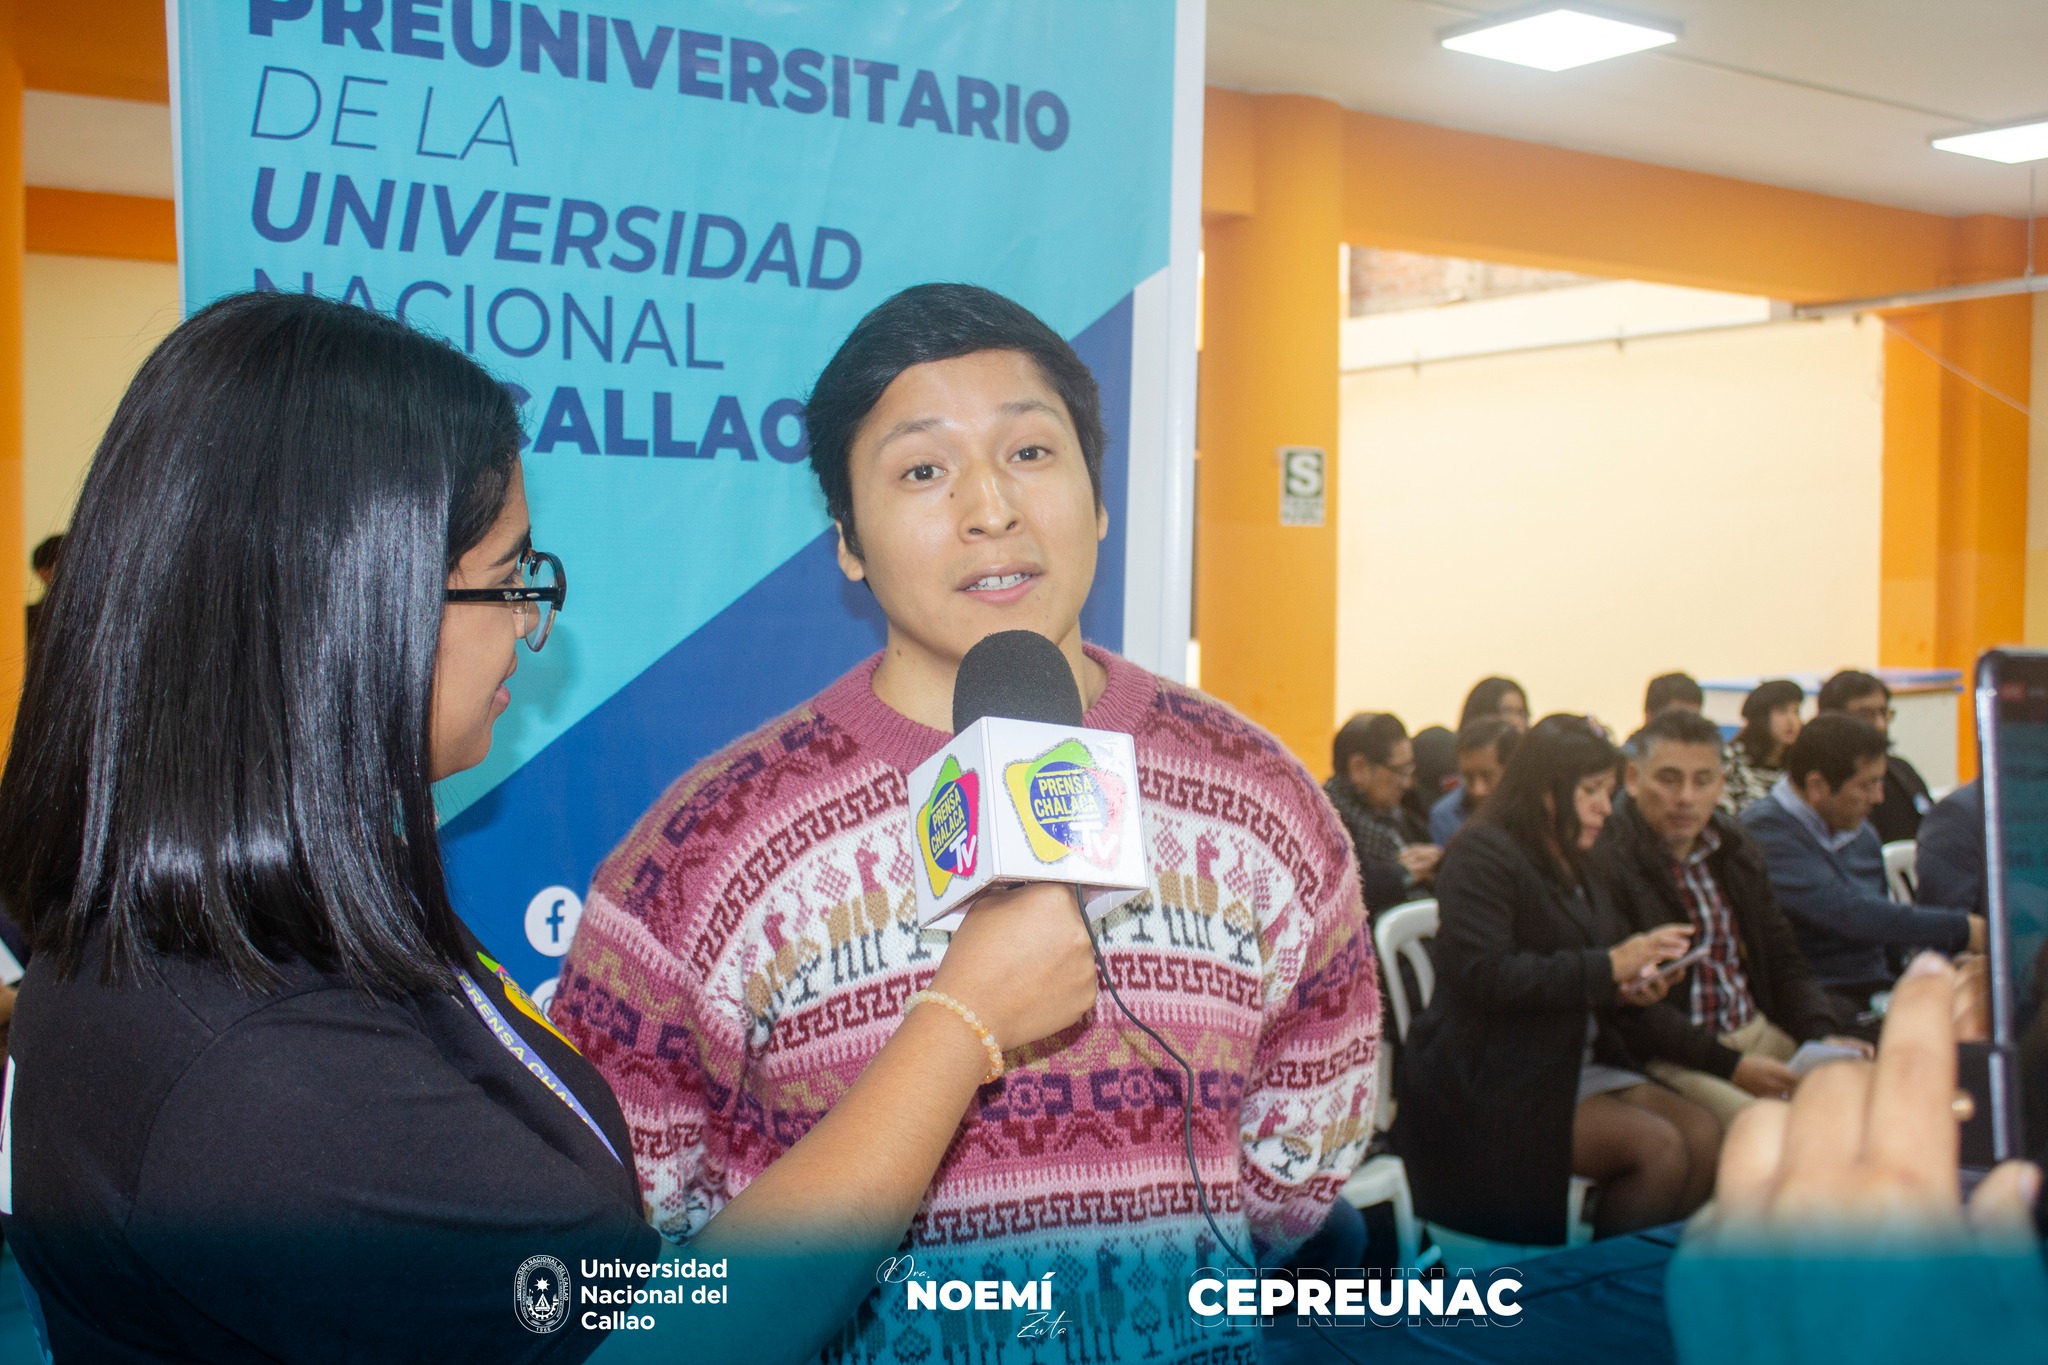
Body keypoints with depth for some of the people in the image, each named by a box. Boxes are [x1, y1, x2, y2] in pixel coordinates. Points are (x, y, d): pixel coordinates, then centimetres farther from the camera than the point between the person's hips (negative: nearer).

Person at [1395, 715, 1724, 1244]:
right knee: (1657, 1145, -22)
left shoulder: (1578, 871, 17)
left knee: (1703, 1135, -13)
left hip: (1577, 1065, 8)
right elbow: (1482, 975, -20)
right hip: (1491, 1085, -8)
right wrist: (1607, 967, -20)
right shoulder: (1482, 853, -8)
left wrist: (1631, 990, 0)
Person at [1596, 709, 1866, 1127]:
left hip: (1758, 1032, 8)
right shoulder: (1607, 861, -14)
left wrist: (1824, 1036, 1)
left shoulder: (1736, 848, 13)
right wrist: (1729, 1065, -21)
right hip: (1670, 1058, -8)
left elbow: (1783, 962, 19)